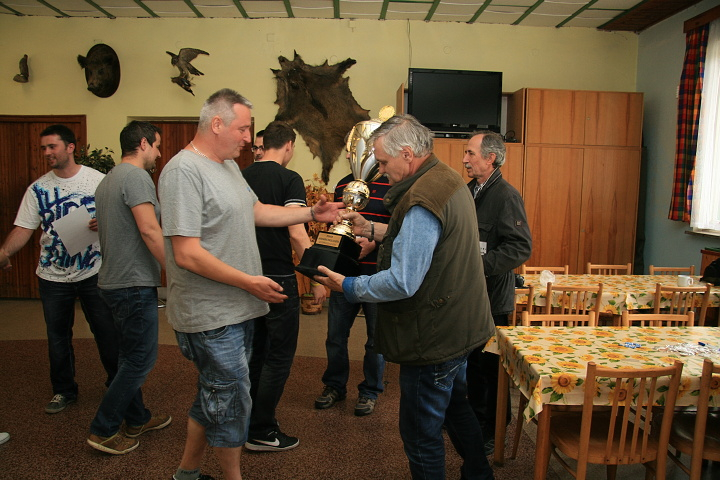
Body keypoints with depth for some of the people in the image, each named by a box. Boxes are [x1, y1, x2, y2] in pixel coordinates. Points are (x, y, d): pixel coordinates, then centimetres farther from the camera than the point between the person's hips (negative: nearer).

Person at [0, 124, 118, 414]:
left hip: (93, 273, -2)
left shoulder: (98, 180, -5)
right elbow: (24, 228, -2)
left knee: (107, 331, 7)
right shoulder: (38, 189, 1)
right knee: (57, 336, 14)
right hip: (53, 277, 3)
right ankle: (64, 390, 32)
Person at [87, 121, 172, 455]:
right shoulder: (136, 176, -15)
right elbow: (149, 230, -23)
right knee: (141, 358, 0)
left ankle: (137, 419, 32)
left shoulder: (107, 180, 16)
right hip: (134, 283, -10)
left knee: (131, 355, 19)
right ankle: (103, 430, 9)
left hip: (113, 281, 10)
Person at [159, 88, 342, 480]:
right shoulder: (183, 171, -19)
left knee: (214, 397, 20)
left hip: (236, 310, 10)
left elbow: (256, 211, 20)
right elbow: (187, 254, -23)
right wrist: (249, 282, -20)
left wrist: (313, 213, 13)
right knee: (232, 401, 4)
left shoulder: (228, 165, 12)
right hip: (211, 316, -9)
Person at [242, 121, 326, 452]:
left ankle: (249, 420, 32)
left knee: (256, 350, 20)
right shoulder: (289, 179, -12)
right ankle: (261, 432, 12)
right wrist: (316, 279, -12)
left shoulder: (242, 176, 6)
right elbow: (297, 233, -19)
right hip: (278, 278, -7)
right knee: (279, 356, 4)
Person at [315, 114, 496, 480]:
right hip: (458, 326, 11)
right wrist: (372, 230, 9)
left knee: (421, 435, 5)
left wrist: (347, 286, -16)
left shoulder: (422, 200, -26)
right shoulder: (448, 179, 6)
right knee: (455, 407, 29)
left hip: (433, 337, -11)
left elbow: (402, 283, -29)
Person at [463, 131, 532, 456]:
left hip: (492, 298, -8)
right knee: (472, 361, 19)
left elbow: (521, 248, -24)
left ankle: (493, 432, 22)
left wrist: (480, 265, -28)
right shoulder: (468, 191, 11)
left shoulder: (506, 196, -15)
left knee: (490, 366, 4)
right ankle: (475, 419, 37)